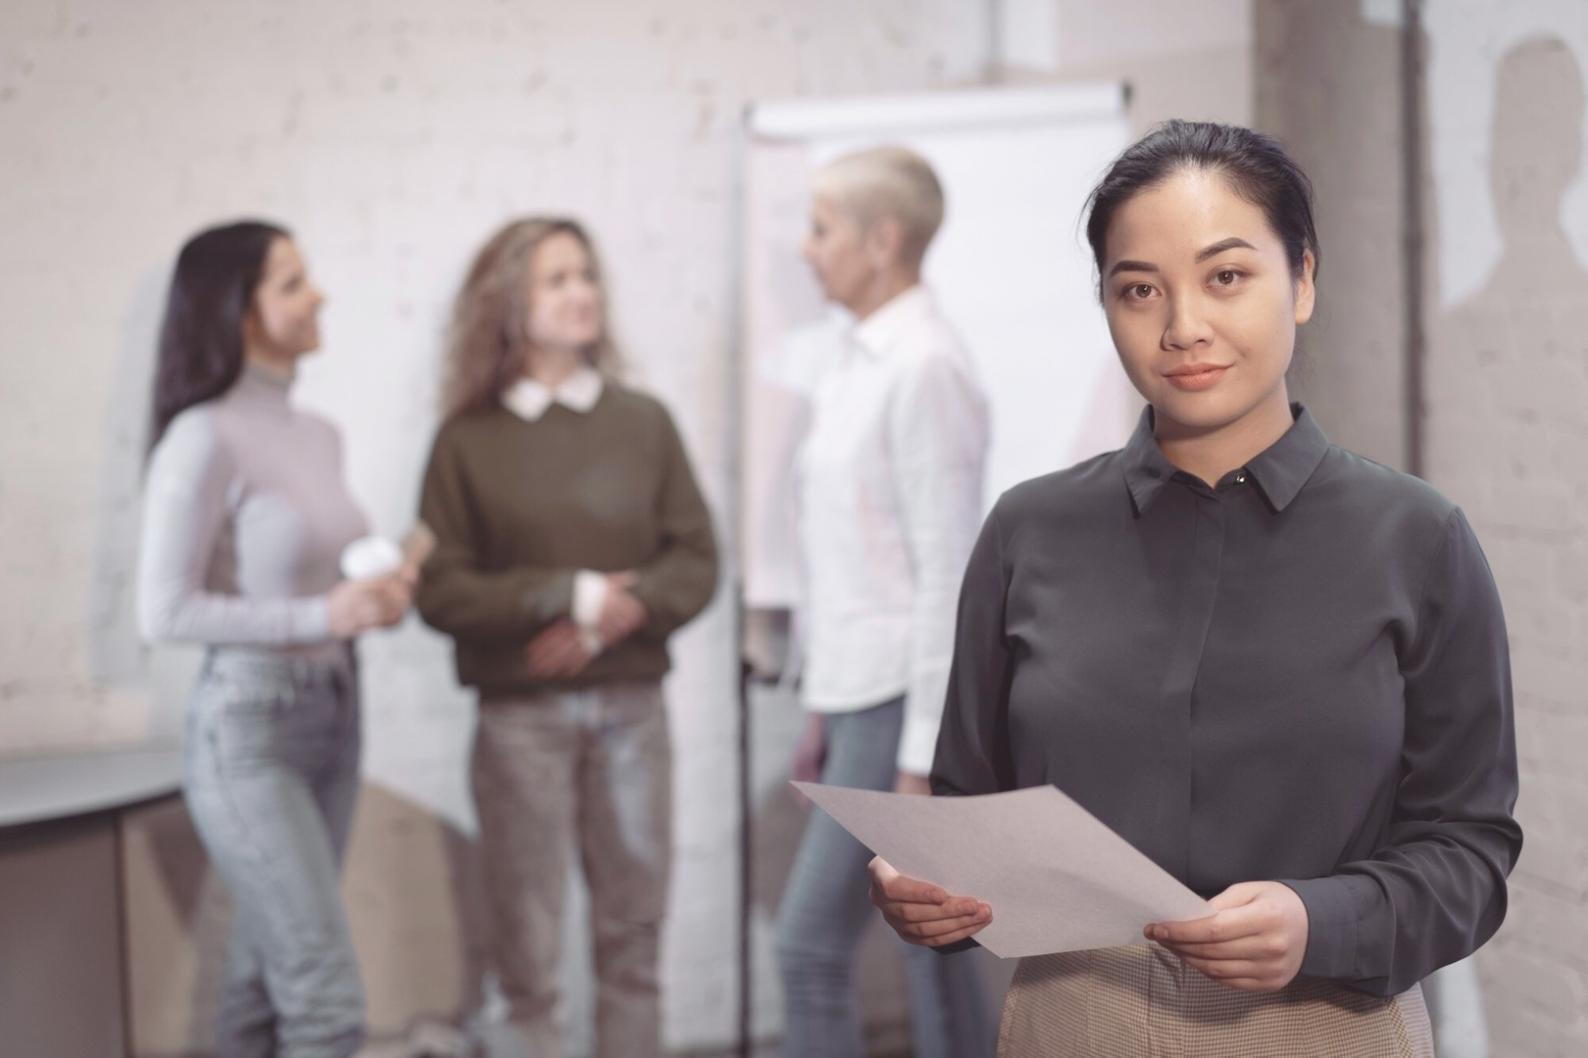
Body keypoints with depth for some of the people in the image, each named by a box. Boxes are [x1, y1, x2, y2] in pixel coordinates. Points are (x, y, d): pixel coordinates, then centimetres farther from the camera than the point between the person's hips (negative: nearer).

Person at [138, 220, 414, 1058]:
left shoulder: (320, 435, 9)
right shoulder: (205, 438, -15)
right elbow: (163, 613, -16)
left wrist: (377, 593, -1)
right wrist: (323, 616, -19)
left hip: (332, 713, 8)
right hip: (248, 728, -8)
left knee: (266, 985, 13)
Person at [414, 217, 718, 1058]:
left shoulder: (643, 421, 6)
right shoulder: (469, 440, 0)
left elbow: (697, 561, 4)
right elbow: (442, 591, -5)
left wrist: (621, 611, -14)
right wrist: (572, 593, -13)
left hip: (633, 708, 2)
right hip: (522, 714, -2)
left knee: (632, 934, 7)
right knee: (528, 947, 1)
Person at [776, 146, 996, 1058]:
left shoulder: (924, 367, -16)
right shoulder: (859, 364, 13)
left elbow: (947, 576, -19)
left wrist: (921, 754, -19)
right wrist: (825, 700, 17)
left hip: (899, 705, -9)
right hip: (858, 696, 9)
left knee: (813, 944, -5)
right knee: (934, 949, 14)